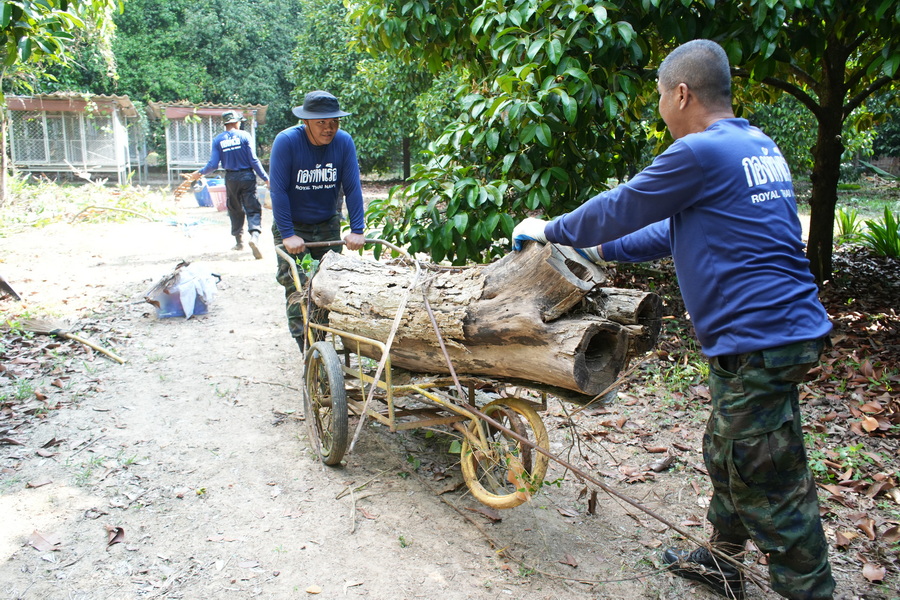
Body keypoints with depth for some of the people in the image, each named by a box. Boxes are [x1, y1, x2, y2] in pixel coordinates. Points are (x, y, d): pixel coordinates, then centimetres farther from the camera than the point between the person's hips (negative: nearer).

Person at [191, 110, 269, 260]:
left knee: (235, 210, 17)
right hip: (247, 176, -3)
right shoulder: (244, 136, -5)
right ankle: (254, 234, -29)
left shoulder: (218, 140, 1)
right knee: (253, 209, -4)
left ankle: (239, 241, 25)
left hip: (231, 178, 3)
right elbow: (254, 160, -9)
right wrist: (265, 178, -3)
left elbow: (213, 164, -2)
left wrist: (200, 173, 16)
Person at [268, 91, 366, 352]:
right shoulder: (286, 141, -20)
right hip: (292, 225, -3)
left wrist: (357, 230, -17)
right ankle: (306, 347, -7)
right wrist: (287, 234, -27)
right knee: (295, 284, -11)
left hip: (328, 224, 3)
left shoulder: (344, 142, -12)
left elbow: (352, 187, -12)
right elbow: (278, 190, -21)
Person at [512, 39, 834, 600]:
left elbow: (620, 208, -8)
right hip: (788, 327, 10)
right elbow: (679, 228, 21)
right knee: (726, 454, 22)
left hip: (758, 338, -10)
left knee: (766, 479, 3)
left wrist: (549, 230, 9)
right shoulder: (758, 146, 14)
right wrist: (603, 249, 24)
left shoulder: (701, 152, -18)